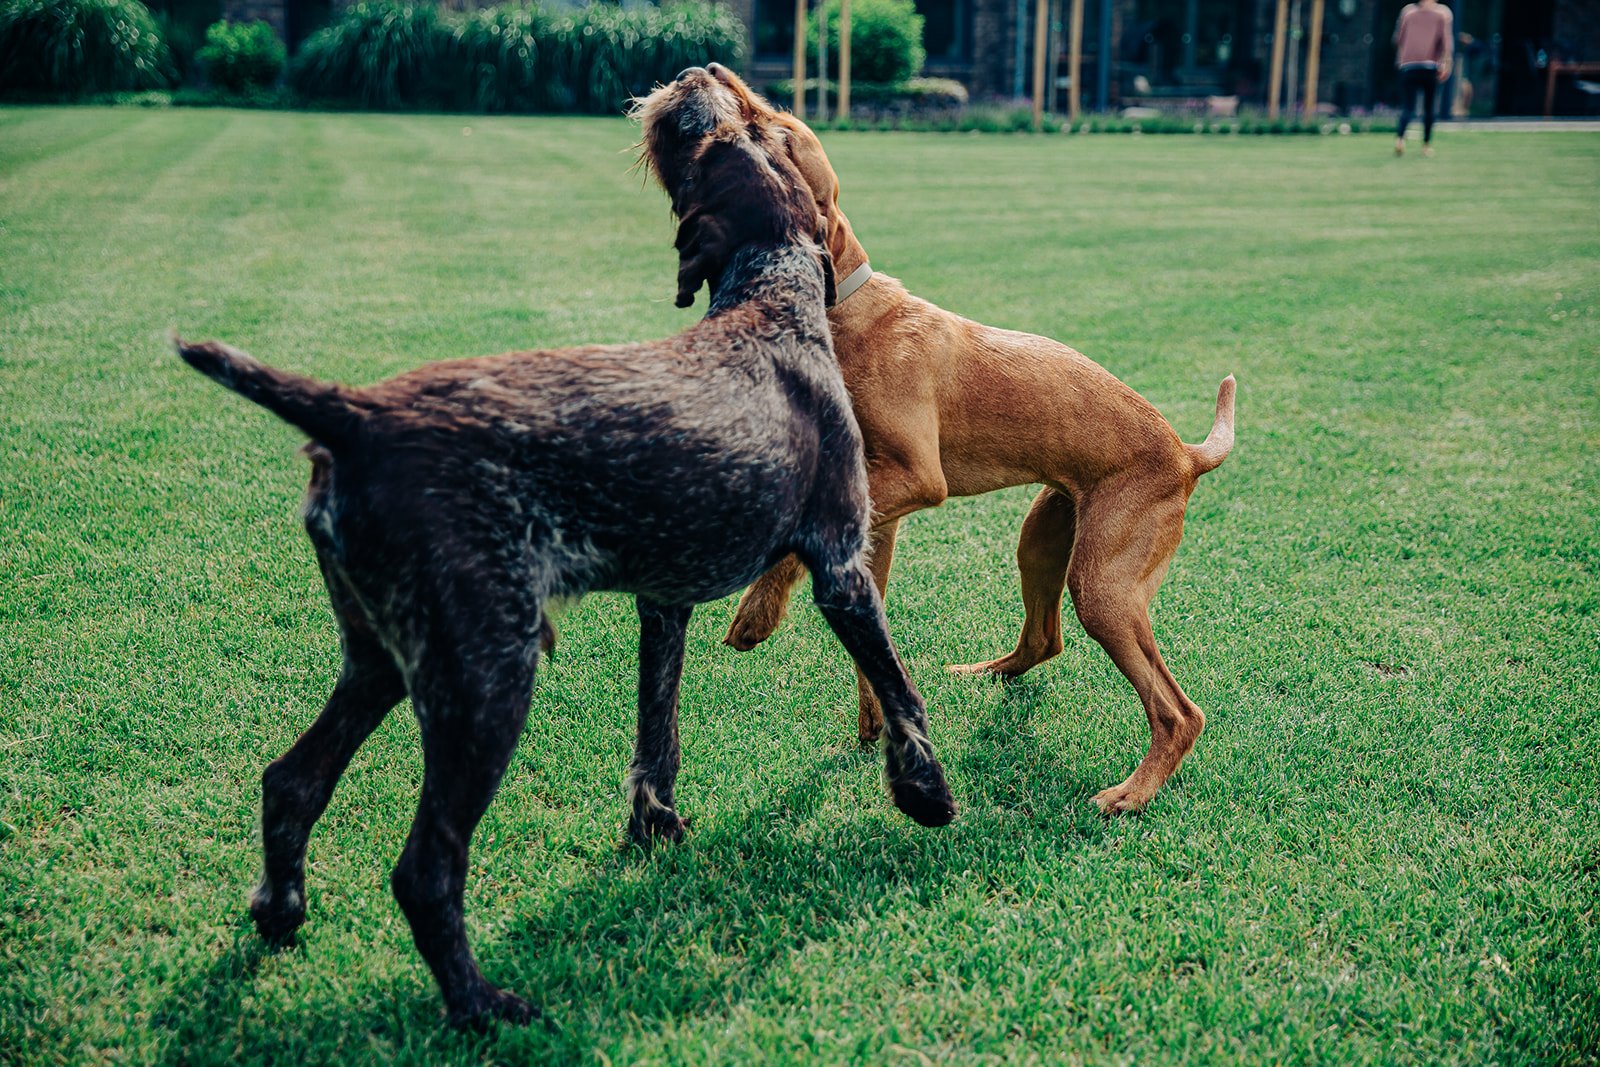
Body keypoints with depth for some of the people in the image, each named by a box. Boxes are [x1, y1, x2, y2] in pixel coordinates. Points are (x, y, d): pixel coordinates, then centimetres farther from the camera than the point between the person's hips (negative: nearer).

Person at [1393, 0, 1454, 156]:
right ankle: (1427, 145, 12)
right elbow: (1445, 39, -3)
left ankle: (1400, 137, -28)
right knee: (1428, 107, 12)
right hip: (1431, 66, -1)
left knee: (1407, 106, -2)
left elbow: (1398, 39, 16)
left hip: (1408, 66, 1)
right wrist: (1445, 64, -3)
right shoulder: (1443, 13, 7)